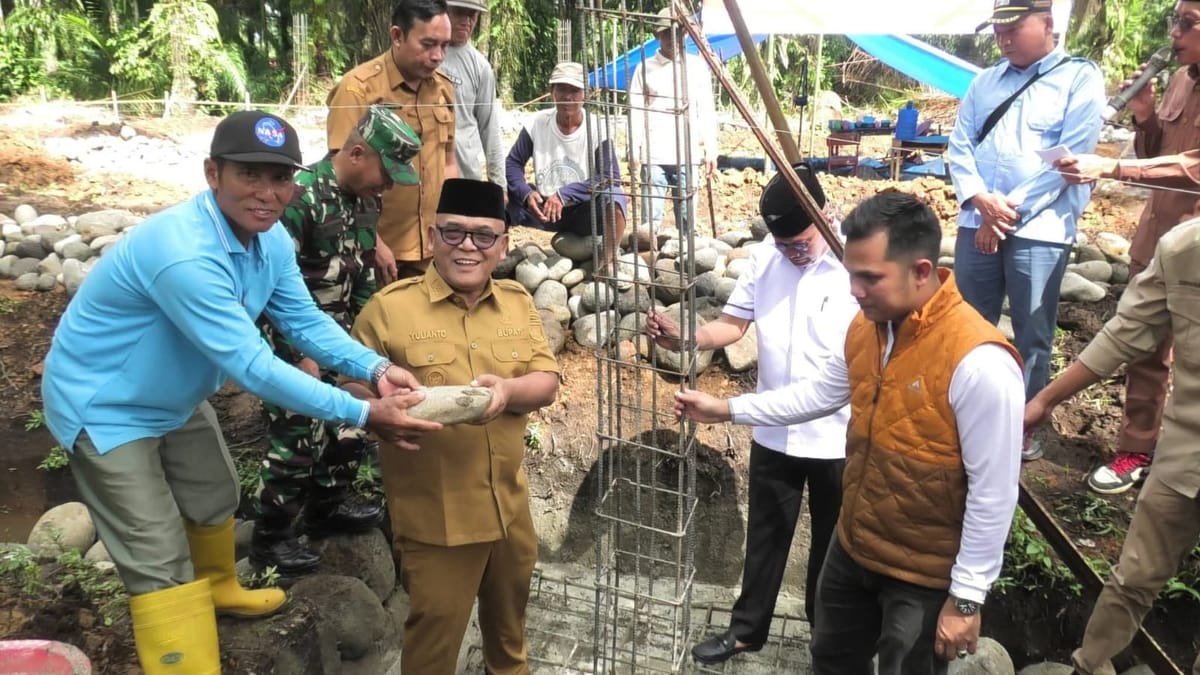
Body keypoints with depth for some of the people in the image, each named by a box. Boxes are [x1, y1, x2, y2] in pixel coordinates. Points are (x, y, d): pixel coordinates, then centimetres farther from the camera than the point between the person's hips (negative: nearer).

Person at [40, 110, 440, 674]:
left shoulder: (271, 240, -9)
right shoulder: (183, 253, -39)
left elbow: (304, 321, -6)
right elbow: (251, 366, -39)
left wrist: (375, 368, -24)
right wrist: (362, 415, -39)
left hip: (175, 397, 9)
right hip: (106, 407, -9)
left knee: (214, 498, 27)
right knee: (161, 562, -5)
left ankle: (215, 588, 56)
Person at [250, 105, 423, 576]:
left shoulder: (366, 200, 3)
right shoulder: (301, 197, -23)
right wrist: (300, 356, -19)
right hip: (290, 342, -8)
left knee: (348, 425, 16)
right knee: (296, 441, -2)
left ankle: (327, 507, 37)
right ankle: (268, 538, 16)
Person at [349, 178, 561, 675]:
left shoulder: (518, 302, 4)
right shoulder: (390, 307, -10)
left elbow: (547, 382, -1)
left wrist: (508, 389, -23)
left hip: (509, 505, 5)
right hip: (434, 515, -4)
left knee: (509, 616, 26)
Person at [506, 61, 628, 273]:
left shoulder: (597, 129, -12)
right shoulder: (537, 124, -6)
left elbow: (610, 177, -19)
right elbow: (513, 163, -3)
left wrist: (564, 194, -27)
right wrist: (526, 194, -24)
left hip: (585, 211, -2)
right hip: (544, 207, 2)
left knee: (612, 197, -33)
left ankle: (608, 261, -11)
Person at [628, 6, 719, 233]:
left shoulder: (697, 66, 9)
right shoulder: (645, 67, 6)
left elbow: (707, 111, 8)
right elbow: (636, 113, 4)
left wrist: (710, 150, 3)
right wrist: (634, 152, -3)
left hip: (687, 154, 1)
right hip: (653, 155, -1)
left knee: (687, 216, 3)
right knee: (652, 216, -2)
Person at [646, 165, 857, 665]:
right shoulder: (764, 260, -2)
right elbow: (733, 324, 3)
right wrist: (681, 339, -15)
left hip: (838, 439, -4)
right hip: (773, 434, 4)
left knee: (832, 542, 18)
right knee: (765, 536, 20)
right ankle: (747, 628, 38)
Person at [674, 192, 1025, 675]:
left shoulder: (978, 362, -29)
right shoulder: (867, 326, -6)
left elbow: (993, 494, -23)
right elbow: (819, 392, 10)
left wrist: (967, 597, -18)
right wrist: (727, 410, 5)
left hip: (924, 575, -7)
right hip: (853, 548, 7)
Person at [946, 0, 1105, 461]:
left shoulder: (1080, 78, 0)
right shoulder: (984, 81, 14)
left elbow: (1069, 156, -9)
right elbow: (959, 145, 8)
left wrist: (1011, 213, -12)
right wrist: (979, 199, -10)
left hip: (1040, 228, -4)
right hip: (977, 223, 4)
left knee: (1032, 335, 3)